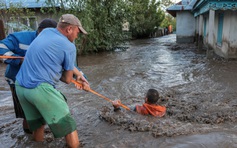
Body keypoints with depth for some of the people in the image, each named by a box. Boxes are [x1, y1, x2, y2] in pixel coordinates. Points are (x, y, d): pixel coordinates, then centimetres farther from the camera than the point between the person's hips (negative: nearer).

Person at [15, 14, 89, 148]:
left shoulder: (46, 31, 12)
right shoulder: (69, 47, -9)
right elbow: (67, 80, 0)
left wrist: (79, 75, 17)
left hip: (20, 87, 8)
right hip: (41, 89, -8)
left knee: (37, 124, 22)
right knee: (68, 126, 4)